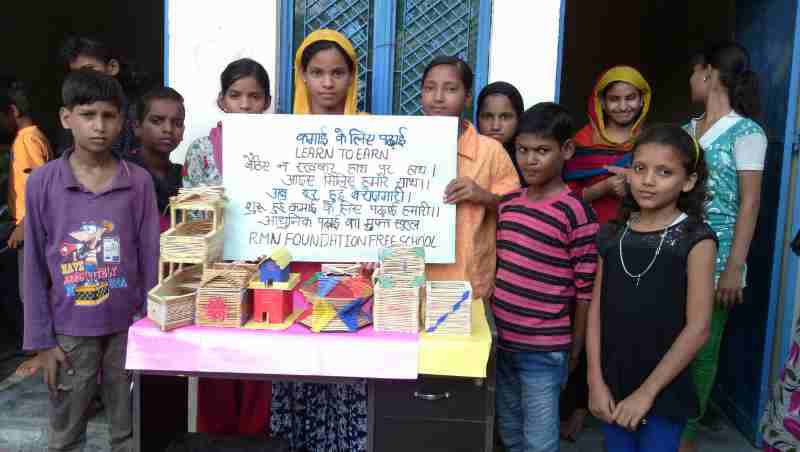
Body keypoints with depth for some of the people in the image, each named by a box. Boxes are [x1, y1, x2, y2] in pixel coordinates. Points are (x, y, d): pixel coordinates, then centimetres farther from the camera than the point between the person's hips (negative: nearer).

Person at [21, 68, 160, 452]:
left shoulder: (139, 182, -4)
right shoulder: (42, 183, -5)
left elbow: (150, 259, 0)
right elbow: (35, 266, -1)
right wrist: (41, 339, -2)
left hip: (128, 327, 0)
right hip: (70, 330, 0)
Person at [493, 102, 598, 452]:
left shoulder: (576, 212, -14)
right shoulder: (507, 203, 5)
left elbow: (586, 289, -10)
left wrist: (574, 351, -6)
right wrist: (492, 328, 12)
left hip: (544, 351, -6)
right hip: (501, 342, 6)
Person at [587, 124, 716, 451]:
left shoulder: (696, 240, -10)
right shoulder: (611, 236, 2)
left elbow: (697, 328, -12)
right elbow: (596, 312, 3)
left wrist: (647, 391, -12)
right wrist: (596, 381, -4)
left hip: (665, 391, -3)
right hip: (613, 387, 4)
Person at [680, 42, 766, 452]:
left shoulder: (745, 132, -6)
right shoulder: (687, 129, 12)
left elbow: (749, 202, -10)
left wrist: (735, 266, -15)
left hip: (713, 258, -5)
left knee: (701, 348, 5)